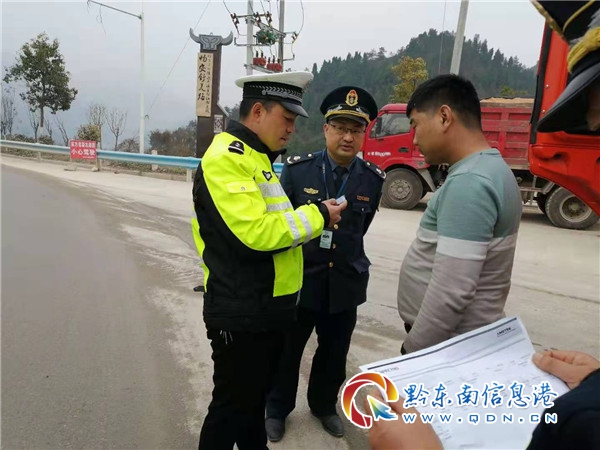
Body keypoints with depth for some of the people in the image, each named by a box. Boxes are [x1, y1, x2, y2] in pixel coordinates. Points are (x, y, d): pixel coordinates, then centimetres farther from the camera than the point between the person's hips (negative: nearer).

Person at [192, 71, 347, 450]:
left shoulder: (256, 158, 14)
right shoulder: (226, 158, -18)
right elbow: (256, 232, -27)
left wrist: (310, 222, 4)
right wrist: (317, 216, -16)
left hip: (268, 306, 10)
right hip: (241, 313, -10)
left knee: (255, 396, 25)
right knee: (231, 405, 7)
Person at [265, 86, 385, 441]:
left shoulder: (373, 179, -5)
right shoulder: (297, 169, -11)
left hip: (344, 284, 2)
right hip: (298, 279, -2)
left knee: (334, 352, 19)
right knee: (287, 349, 15)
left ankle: (324, 405, 46)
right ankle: (278, 409, 40)